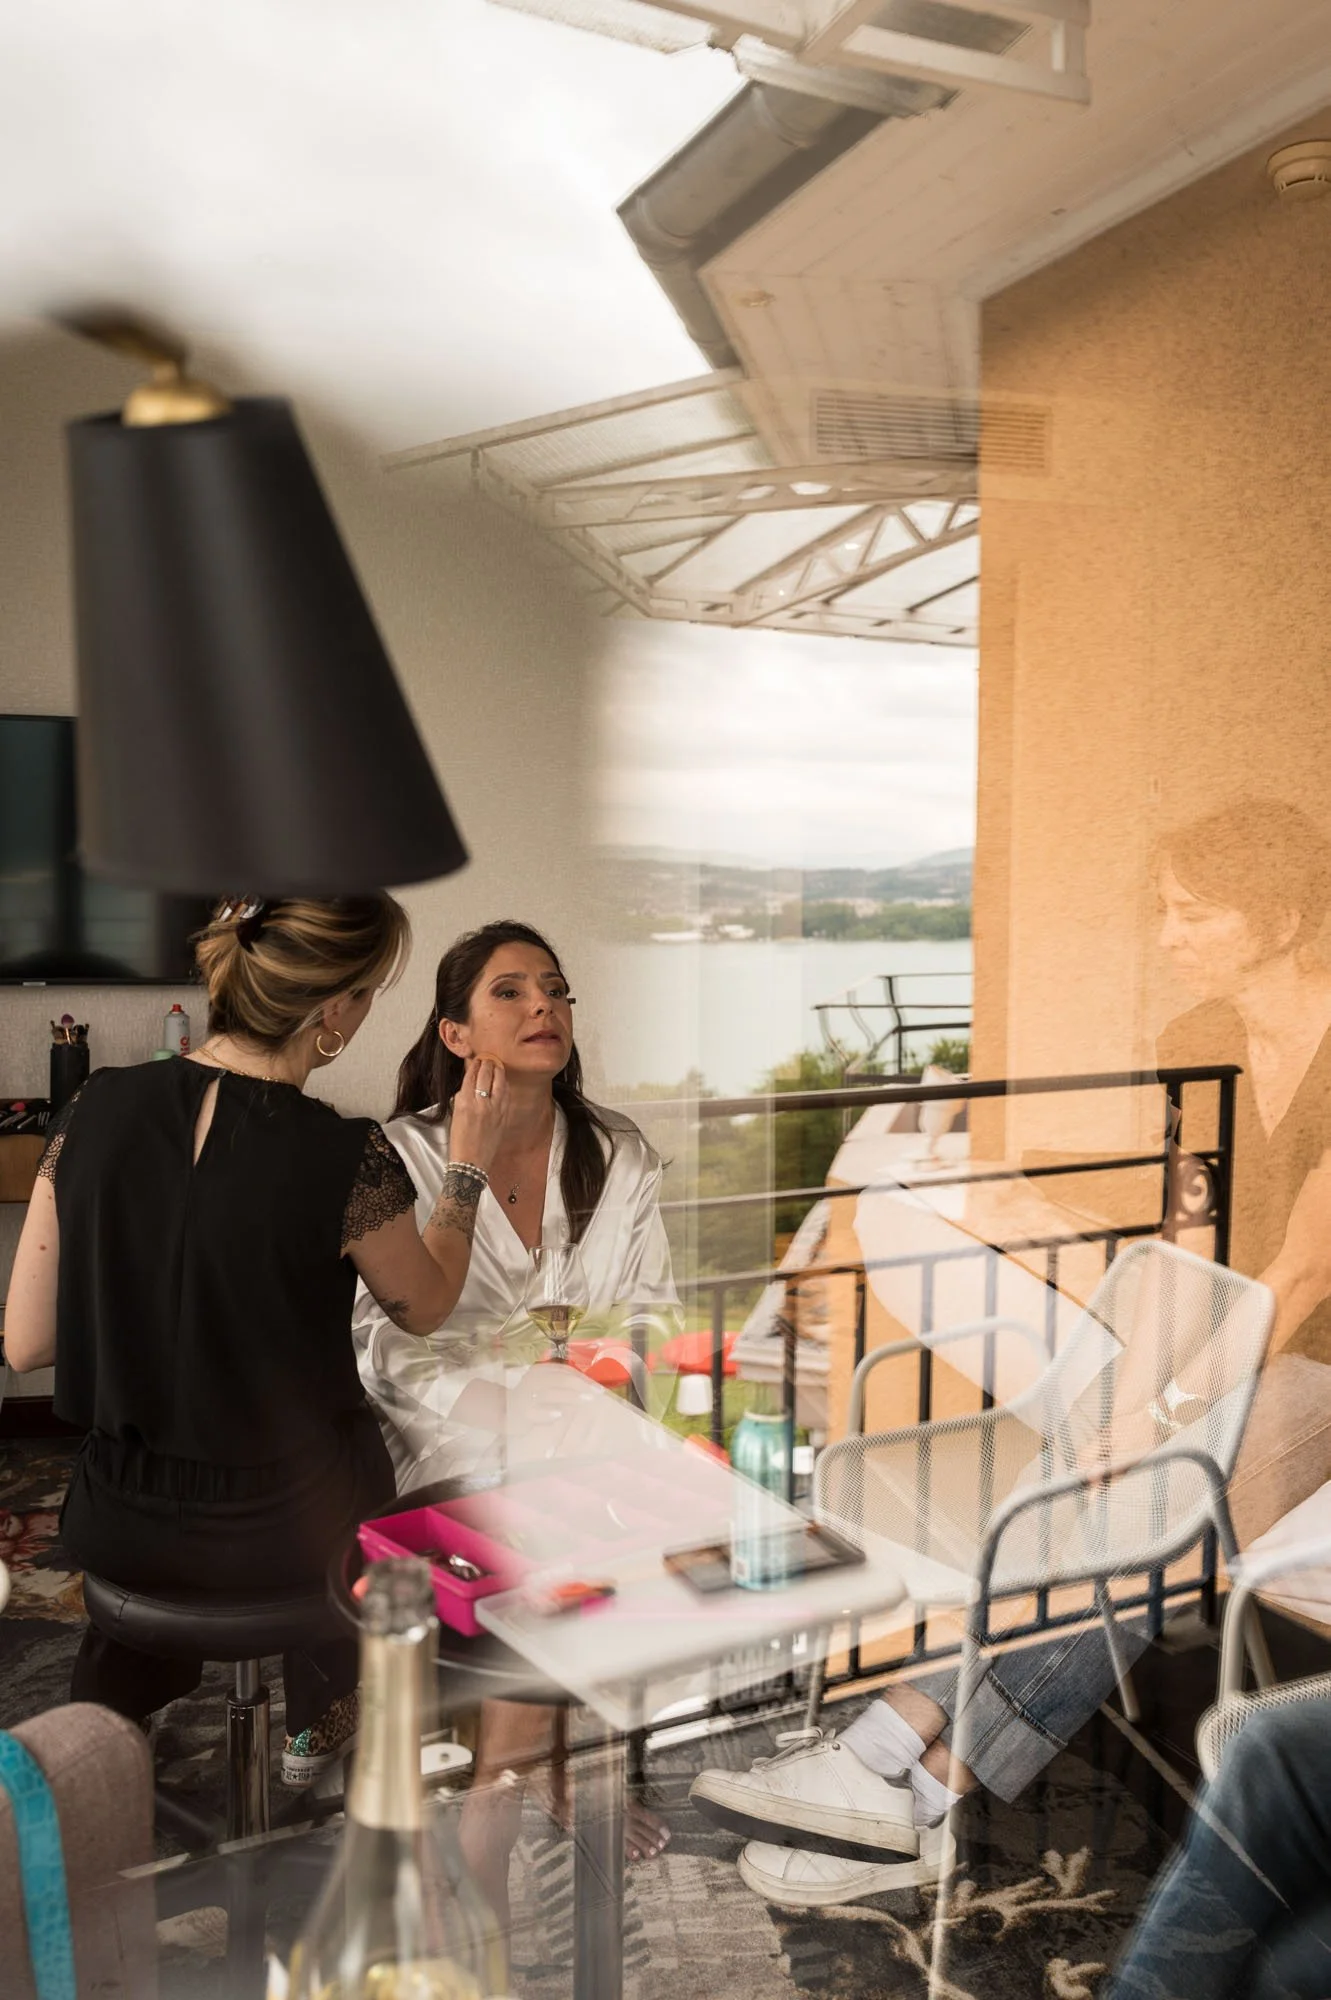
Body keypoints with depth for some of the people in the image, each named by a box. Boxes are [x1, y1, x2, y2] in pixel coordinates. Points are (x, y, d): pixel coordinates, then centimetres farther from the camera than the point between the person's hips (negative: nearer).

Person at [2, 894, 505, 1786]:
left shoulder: (98, 1108, -14)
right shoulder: (347, 1159, -25)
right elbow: (425, 1308, -4)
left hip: (117, 1535, 3)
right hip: (288, 1538, -3)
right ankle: (319, 1722, 51)